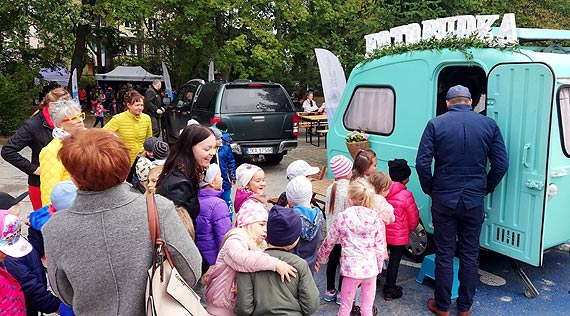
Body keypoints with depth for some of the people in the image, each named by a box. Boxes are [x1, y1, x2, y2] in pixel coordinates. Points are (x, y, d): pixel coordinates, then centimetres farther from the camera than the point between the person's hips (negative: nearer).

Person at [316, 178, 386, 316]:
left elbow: (329, 242, 2)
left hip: (351, 268, -2)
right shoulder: (374, 218, -1)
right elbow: (380, 246, 2)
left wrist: (320, 259, 18)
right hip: (370, 268, 2)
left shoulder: (343, 217, -6)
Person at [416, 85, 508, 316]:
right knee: (470, 255, 14)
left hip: (443, 200, -1)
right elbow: (501, 164, -1)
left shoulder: (436, 124, -6)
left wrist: (430, 190, 3)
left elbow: (422, 162, -11)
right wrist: (485, 189, 11)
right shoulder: (489, 125, 0)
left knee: (444, 254, 9)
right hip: (474, 202, 2)